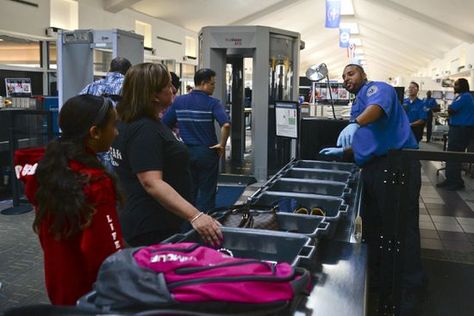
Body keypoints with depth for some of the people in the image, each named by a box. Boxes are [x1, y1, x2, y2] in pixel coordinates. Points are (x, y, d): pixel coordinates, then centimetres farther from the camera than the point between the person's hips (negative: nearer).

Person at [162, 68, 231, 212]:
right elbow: (226, 125, -25)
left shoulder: (178, 101, 2)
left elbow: (164, 125, 3)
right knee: (207, 193, 8)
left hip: (185, 152, 4)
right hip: (207, 152, -4)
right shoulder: (212, 103, -11)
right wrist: (222, 145, -11)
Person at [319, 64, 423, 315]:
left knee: (402, 226, -5)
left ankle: (406, 291, 4)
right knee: (371, 223, 15)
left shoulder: (376, 88, -1)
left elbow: (378, 106, -27)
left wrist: (355, 123, -43)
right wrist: (342, 152, 27)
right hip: (372, 169, 10)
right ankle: (375, 277, 30)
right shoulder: (358, 106, 27)